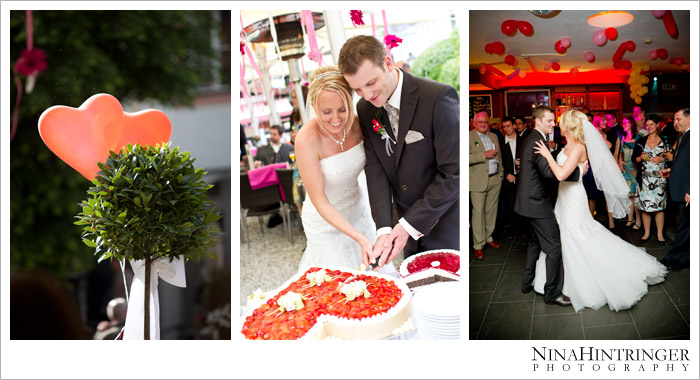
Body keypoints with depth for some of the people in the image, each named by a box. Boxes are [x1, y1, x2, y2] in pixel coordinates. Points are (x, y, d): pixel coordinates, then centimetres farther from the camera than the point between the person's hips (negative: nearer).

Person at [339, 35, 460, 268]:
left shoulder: (438, 97, -20)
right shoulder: (365, 109, 0)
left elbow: (454, 172, -20)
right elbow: (375, 169, -4)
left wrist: (409, 225, -19)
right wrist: (384, 229, -18)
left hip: (448, 226, -5)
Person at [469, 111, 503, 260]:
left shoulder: (493, 136, 15)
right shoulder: (469, 137, -7)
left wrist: (501, 174, 17)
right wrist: (484, 155, -19)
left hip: (495, 180, 6)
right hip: (478, 182, -6)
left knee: (491, 210, 10)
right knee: (478, 212, -5)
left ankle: (488, 237, 23)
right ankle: (478, 245, 0)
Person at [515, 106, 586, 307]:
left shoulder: (531, 139, 12)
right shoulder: (538, 142, -21)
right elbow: (549, 171, -32)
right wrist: (579, 171, -26)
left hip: (531, 200, 11)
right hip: (538, 202, -11)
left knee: (536, 241, 23)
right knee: (553, 247, -6)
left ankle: (527, 282, 32)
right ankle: (552, 292, -1)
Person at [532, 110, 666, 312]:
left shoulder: (578, 148, -22)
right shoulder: (568, 146, 4)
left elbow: (561, 174, -33)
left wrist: (547, 155, -25)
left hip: (573, 199, -9)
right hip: (564, 197, 9)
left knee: (577, 239, -1)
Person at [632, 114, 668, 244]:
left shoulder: (664, 141, 4)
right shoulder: (641, 141, 8)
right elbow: (634, 158, 8)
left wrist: (662, 158, -11)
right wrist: (641, 158, -11)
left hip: (659, 178, -1)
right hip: (644, 178, 2)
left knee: (659, 206, -1)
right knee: (644, 206, 2)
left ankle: (660, 233, 9)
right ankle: (646, 232, 14)